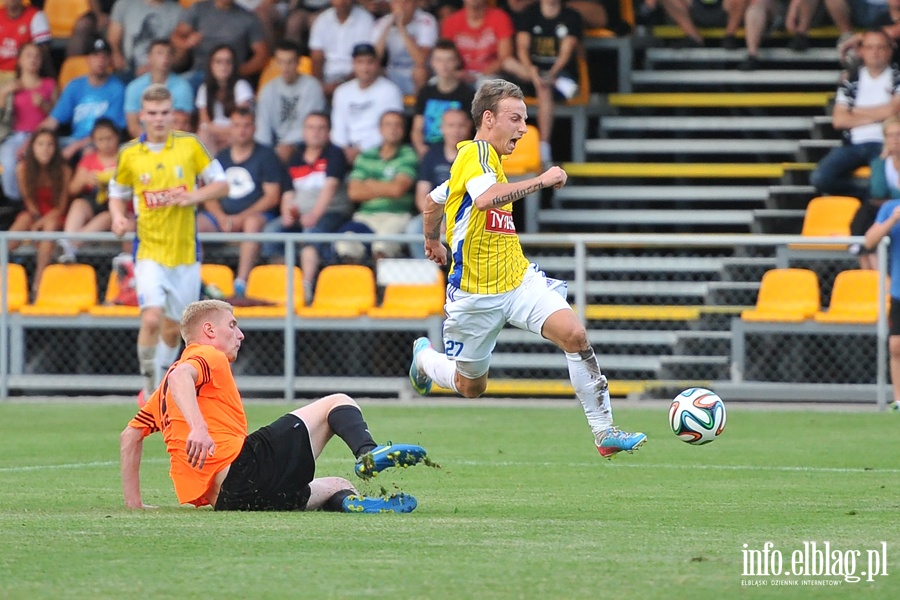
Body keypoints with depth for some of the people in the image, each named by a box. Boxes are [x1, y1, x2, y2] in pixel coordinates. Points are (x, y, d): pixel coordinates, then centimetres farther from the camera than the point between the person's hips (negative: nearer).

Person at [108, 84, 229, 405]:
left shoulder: (190, 145, -2)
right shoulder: (129, 154, -1)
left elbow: (221, 184, 4)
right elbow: (117, 194, 13)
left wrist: (193, 197, -14)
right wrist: (118, 216, -8)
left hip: (185, 252, 1)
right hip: (149, 251, -1)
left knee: (173, 328, 10)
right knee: (152, 319, -20)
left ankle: (160, 386, 30)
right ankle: (149, 383, -3)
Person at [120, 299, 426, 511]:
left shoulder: (164, 393, 31)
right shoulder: (210, 356, 5)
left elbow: (129, 436, 31)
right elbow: (180, 377, -18)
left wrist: (134, 502, 28)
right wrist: (198, 428, -33)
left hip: (223, 498, 8)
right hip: (247, 465, -8)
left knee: (338, 487, 24)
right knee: (337, 404, 1)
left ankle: (350, 502, -14)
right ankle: (368, 454, -31)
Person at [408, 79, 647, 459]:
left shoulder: (488, 158, 13)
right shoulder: (475, 153, -16)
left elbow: (434, 200, 28)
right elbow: (485, 198, -39)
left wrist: (433, 241, 44)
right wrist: (541, 181, -33)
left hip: (518, 280, 7)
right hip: (476, 294, -7)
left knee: (574, 334, -18)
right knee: (471, 386, 10)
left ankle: (604, 432, -16)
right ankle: (424, 355, 44)